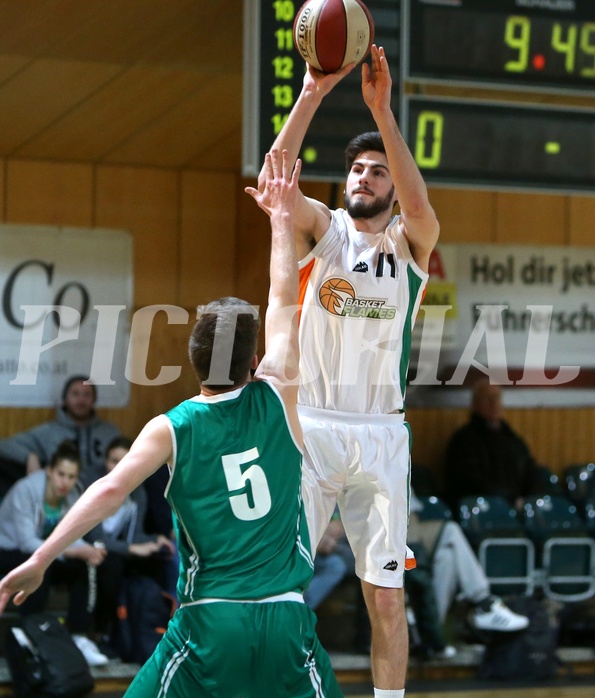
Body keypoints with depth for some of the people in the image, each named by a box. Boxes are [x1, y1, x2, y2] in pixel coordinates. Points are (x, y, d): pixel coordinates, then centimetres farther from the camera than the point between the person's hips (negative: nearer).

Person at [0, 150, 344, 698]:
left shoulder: (171, 430, 0)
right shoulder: (278, 400, 4)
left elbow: (110, 490, -13)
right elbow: (285, 300, 14)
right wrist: (281, 217, 25)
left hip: (211, 620, -1)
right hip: (286, 618, 1)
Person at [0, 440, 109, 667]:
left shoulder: (72, 495, -9)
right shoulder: (26, 490, -27)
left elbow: (71, 535, -12)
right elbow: (26, 542, -32)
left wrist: (88, 550, -35)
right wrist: (69, 551, -41)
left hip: (37, 551, 6)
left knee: (80, 567, -20)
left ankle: (79, 637, -19)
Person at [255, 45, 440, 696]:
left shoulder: (410, 244, 4)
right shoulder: (322, 229, 5)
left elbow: (418, 206, -21)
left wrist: (382, 108, -28)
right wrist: (311, 93, -27)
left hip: (380, 437, 0)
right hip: (310, 427, 0)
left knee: (387, 597, 3)